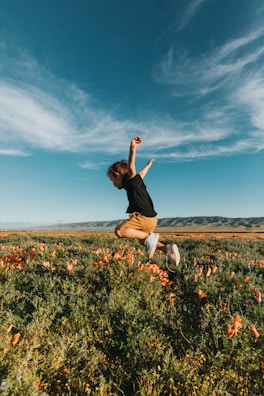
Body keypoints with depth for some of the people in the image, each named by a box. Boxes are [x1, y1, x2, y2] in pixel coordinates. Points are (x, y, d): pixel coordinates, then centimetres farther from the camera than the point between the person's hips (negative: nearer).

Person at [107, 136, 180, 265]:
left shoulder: (129, 180, -7)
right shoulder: (136, 180, 19)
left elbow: (131, 168, -28)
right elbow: (141, 173, 40)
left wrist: (133, 149, -45)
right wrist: (148, 165, 61)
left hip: (143, 217, -10)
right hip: (151, 218, 10)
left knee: (119, 231, -19)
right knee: (142, 241, 26)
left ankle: (150, 236, -14)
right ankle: (167, 248, 11)